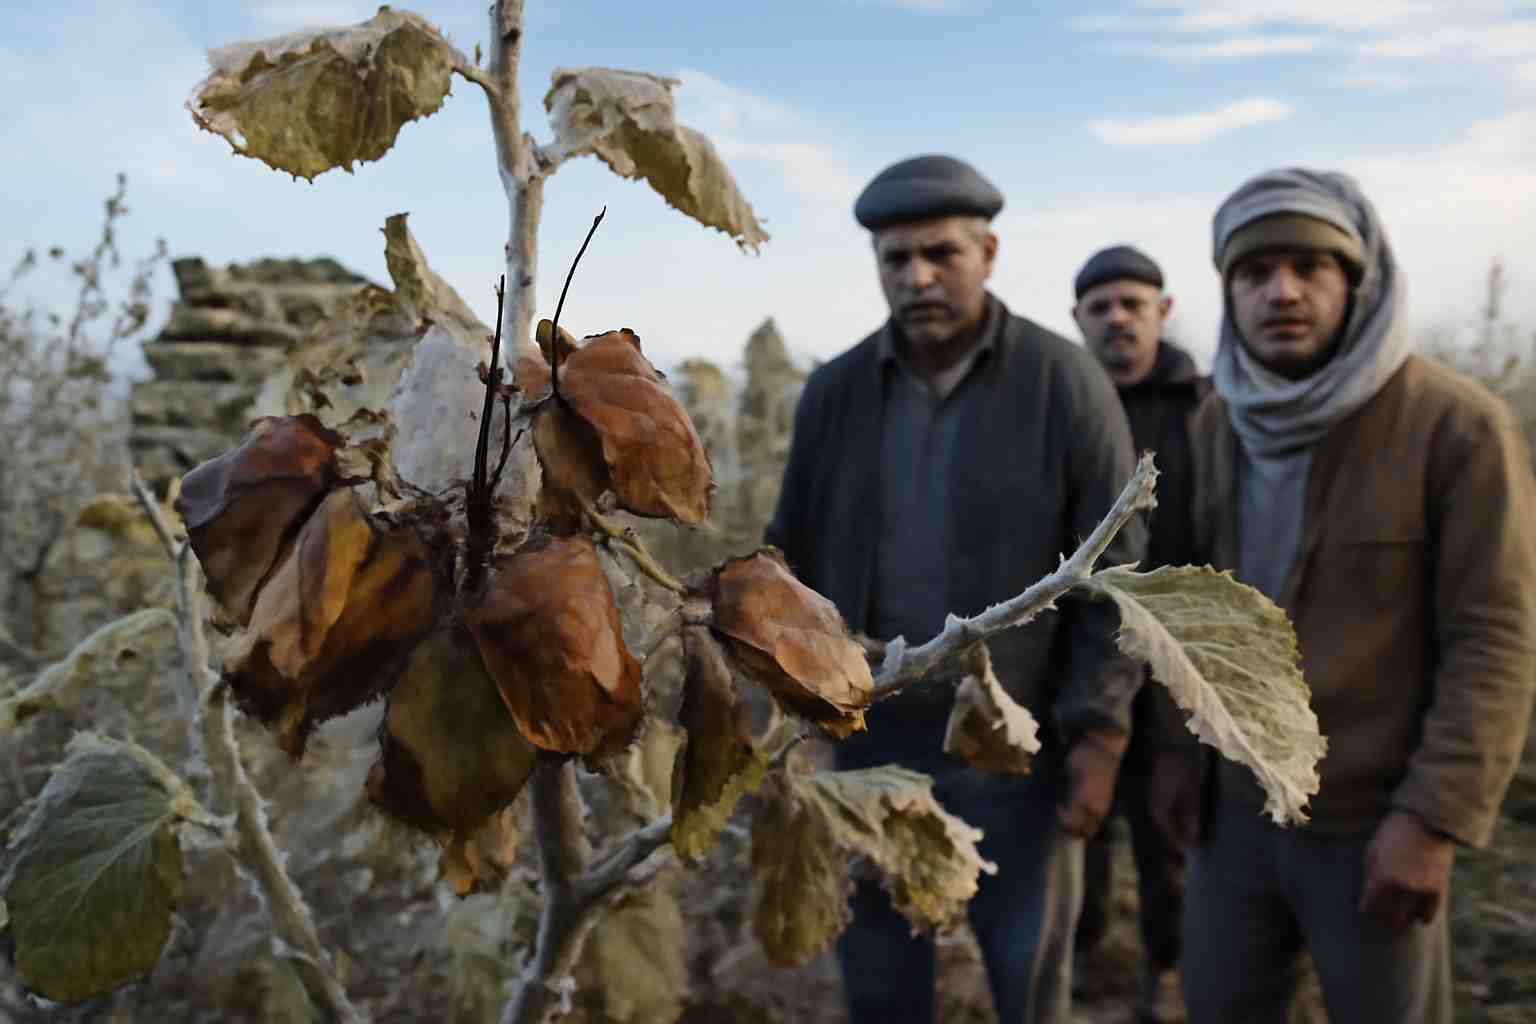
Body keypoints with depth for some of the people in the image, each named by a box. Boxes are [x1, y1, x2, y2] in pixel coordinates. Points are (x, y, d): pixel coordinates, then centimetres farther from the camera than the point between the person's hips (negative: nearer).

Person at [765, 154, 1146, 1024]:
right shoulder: (835, 393, 1)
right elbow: (795, 560, 7)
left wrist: (1099, 733, -11)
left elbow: (1114, 573, -7)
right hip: (871, 742, 3)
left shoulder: (1066, 383, -8)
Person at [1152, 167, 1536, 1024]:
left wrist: (1435, 819, -19)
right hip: (1237, 804, 5)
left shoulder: (1459, 425, -16)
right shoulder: (1220, 424, 2)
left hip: (1374, 822, -5)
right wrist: (1178, 746, 6)